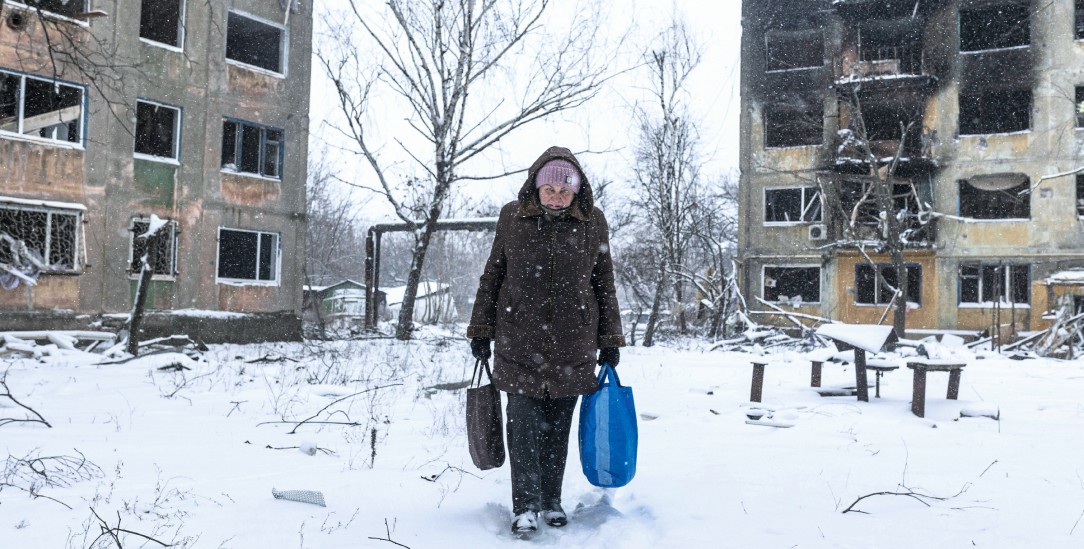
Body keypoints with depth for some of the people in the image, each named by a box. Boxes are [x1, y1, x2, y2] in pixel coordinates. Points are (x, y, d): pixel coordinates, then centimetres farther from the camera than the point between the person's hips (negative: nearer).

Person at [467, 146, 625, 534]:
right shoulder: (513, 217, 0)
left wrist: (610, 340, 8)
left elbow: (604, 284, 9)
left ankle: (551, 500, 23)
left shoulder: (593, 222, 1)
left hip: (573, 344, 1)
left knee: (558, 425, 8)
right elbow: (492, 277, 8)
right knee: (523, 423, -2)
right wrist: (480, 331, 8)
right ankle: (526, 506, 9)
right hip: (518, 341, 0)